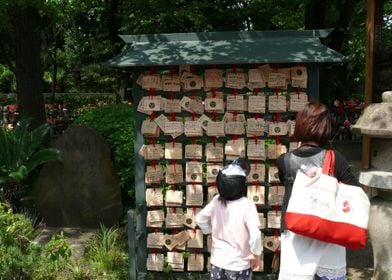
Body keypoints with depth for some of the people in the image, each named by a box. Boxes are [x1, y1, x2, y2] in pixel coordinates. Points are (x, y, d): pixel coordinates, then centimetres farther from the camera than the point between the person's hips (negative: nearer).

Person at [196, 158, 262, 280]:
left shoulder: (216, 201, -6)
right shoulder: (247, 205, -21)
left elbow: (200, 219, 3)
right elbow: (255, 235, -26)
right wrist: (255, 255, -10)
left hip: (217, 261, 4)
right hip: (238, 265, -4)